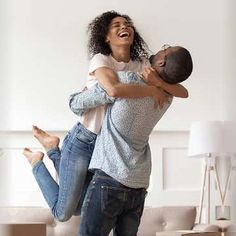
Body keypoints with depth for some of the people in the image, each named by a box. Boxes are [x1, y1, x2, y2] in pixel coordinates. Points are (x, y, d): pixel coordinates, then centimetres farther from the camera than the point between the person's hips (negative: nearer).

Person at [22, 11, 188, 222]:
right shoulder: (101, 60, -15)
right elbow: (114, 90, -38)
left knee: (79, 209, 15)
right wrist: (153, 90, -27)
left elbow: (183, 92, -7)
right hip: (82, 141, -6)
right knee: (62, 213, 2)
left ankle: (53, 150, 29)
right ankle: (37, 163, 27)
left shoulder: (142, 66, 0)